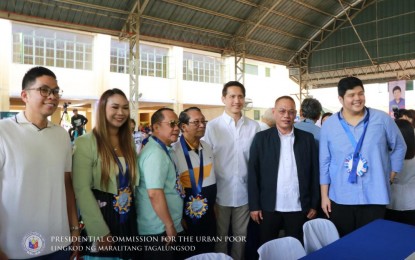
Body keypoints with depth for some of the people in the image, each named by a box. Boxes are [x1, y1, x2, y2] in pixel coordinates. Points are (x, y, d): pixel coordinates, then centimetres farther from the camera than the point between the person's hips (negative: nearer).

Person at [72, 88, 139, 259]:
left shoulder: (129, 142, 7)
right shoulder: (86, 142, -14)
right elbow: (82, 190, -17)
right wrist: (100, 231, -18)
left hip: (127, 218, 6)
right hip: (100, 217, -6)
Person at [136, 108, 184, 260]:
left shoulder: (164, 150, 11)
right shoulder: (156, 153, -21)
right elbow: (155, 194, -27)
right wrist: (170, 226, -19)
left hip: (162, 227, 10)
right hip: (159, 230, -10)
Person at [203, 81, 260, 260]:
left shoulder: (254, 127, 0)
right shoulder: (212, 126, -6)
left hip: (244, 192, 2)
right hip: (220, 193, -2)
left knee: (241, 236, 17)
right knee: (220, 237, 15)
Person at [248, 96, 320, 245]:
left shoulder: (307, 138, 4)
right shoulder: (261, 138, -1)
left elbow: (314, 173, 5)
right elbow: (253, 173, -2)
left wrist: (314, 205, 4)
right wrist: (254, 206, -5)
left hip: (299, 208, 1)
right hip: (269, 207, -1)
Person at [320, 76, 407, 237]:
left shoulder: (382, 119, -1)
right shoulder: (329, 125, -1)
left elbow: (399, 147, 12)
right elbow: (325, 163, 2)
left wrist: (390, 175, 8)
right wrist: (324, 195, 2)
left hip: (374, 198, 0)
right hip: (340, 198, 0)